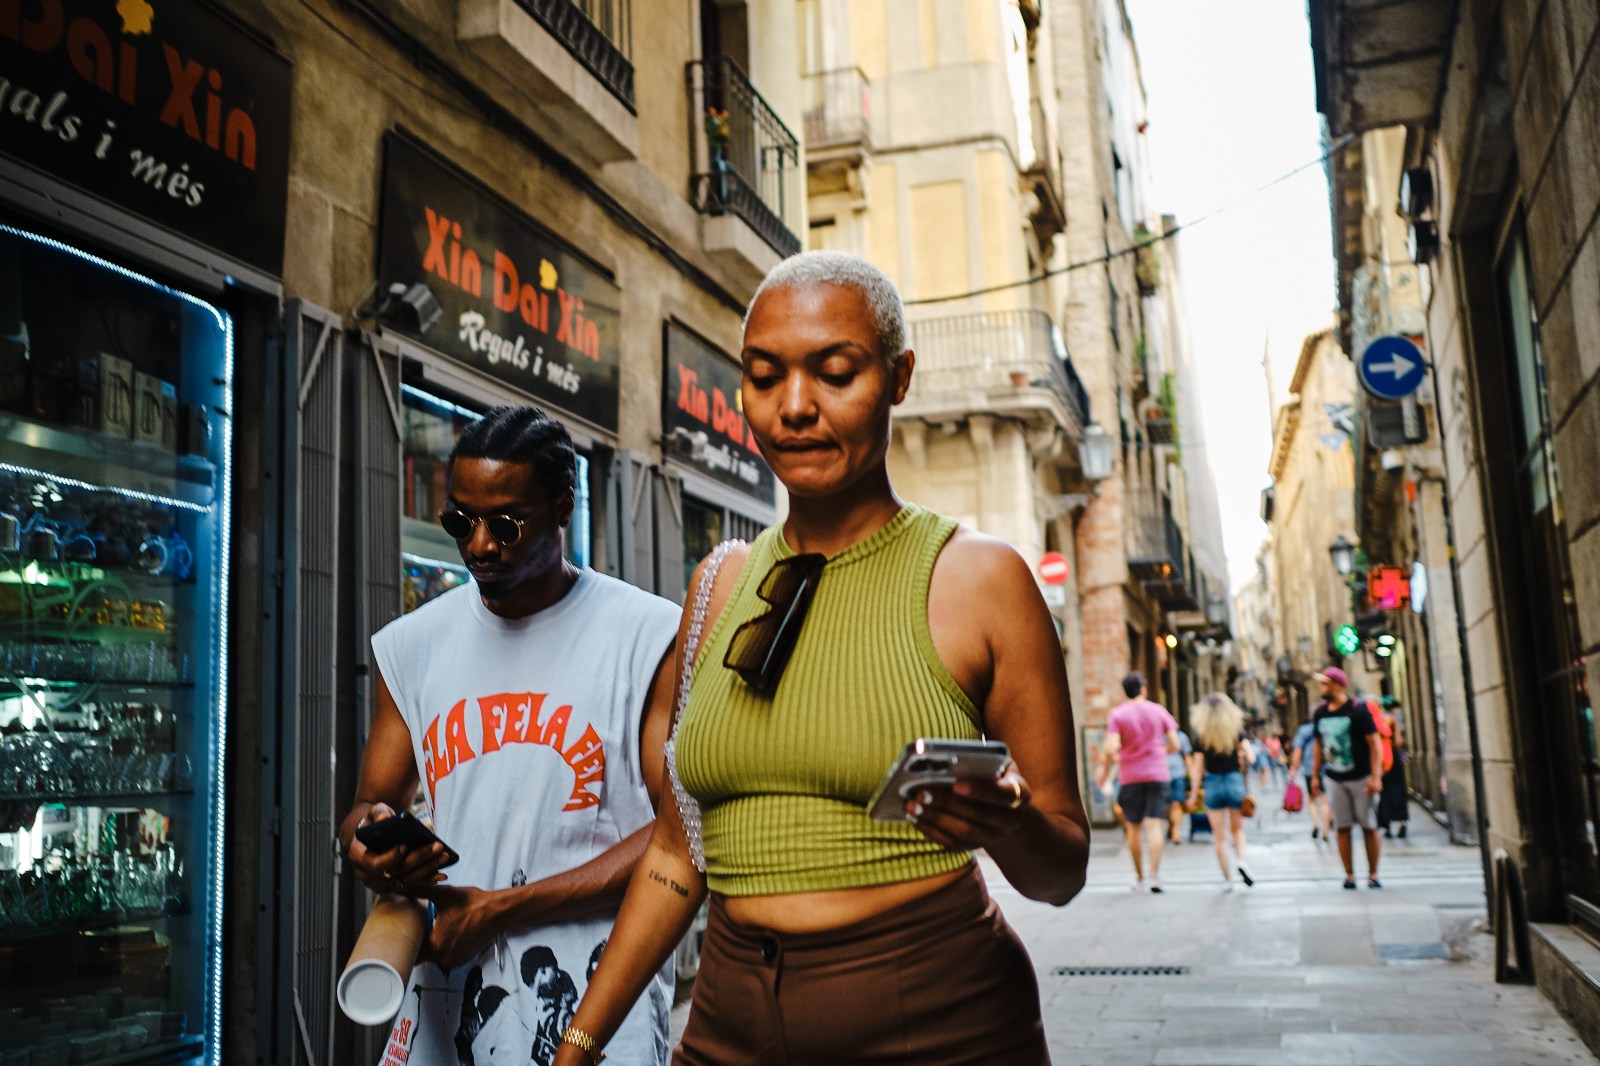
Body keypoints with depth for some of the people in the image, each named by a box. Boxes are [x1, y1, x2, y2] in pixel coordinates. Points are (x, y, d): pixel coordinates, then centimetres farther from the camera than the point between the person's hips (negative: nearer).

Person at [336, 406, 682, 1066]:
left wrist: (500, 909, -14)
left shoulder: (651, 635, -7)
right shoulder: (409, 646, 8)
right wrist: (368, 842, -12)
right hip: (447, 993, 4)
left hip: (595, 995, -4)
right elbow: (372, 806, 14)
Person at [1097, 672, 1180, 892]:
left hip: (1131, 777, 0)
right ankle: (1154, 876, -18)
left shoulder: (1117, 714, -3)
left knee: (1134, 828, 11)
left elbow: (1111, 748, -14)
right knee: (1155, 825, -6)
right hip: (1158, 775, 0)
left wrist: (1104, 767, 3)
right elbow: (1175, 744, 3)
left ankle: (1139, 878, 15)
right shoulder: (1159, 710, 3)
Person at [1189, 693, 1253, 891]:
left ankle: (1227, 879, 9)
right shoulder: (1236, 730, -2)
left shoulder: (1201, 736, -4)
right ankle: (1240, 859, -7)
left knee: (1220, 835, 7)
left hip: (1213, 784, -1)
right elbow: (1249, 757, -8)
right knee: (1237, 828, 19)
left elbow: (1198, 768, -5)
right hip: (1235, 780, 1)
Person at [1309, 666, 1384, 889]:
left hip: (1361, 778, -4)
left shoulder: (1357, 711, -11)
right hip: (1335, 779, 4)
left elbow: (1374, 743, -11)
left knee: (1369, 827, 2)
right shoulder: (1320, 713, 5)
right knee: (1342, 828, 3)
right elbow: (1319, 744, 15)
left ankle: (1373, 875, 12)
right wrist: (1315, 775, 12)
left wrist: (1376, 777, -17)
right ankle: (1349, 875, 9)